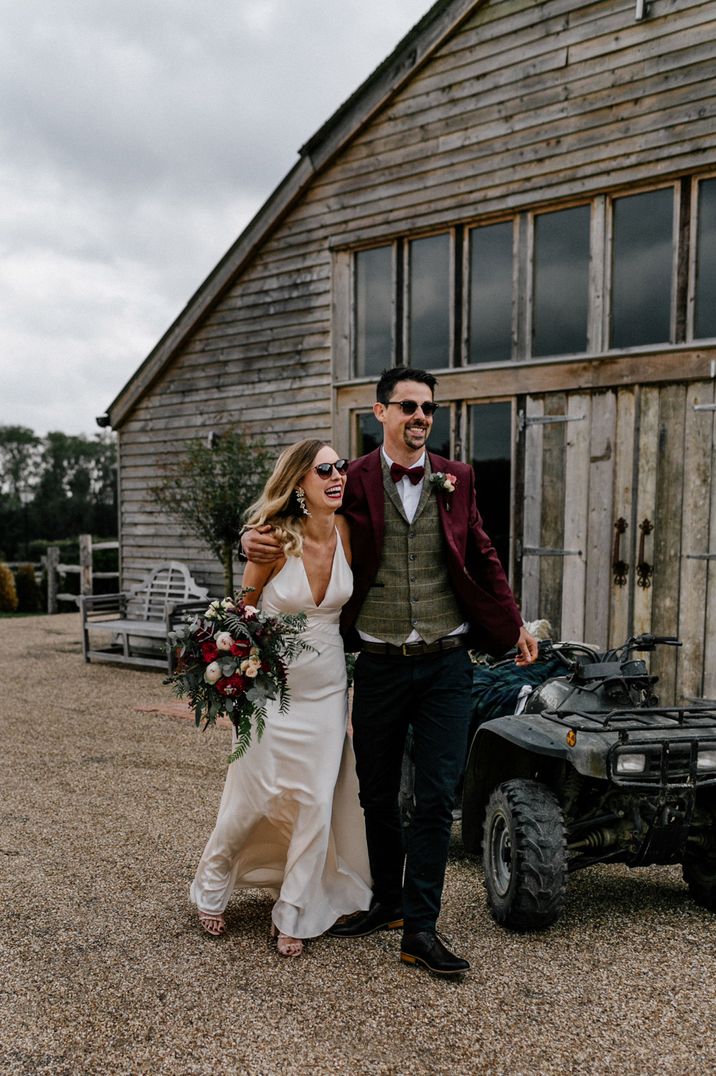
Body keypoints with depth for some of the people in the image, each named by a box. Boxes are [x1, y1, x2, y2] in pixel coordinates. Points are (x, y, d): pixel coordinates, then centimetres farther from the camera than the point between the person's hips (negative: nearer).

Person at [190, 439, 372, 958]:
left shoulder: (346, 532, -6)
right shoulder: (274, 541, -16)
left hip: (328, 686, 3)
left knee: (318, 802, 3)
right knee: (254, 797, 5)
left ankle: (293, 915, 21)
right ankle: (212, 885, 34)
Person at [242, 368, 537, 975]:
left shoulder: (456, 479, 5)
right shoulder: (354, 482, -1)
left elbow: (482, 558, 15)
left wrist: (514, 625, 16)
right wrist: (258, 543, -13)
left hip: (445, 661, 0)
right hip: (380, 665, 0)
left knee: (437, 797, -2)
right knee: (377, 796, 12)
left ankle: (420, 928, 7)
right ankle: (387, 902, 32)